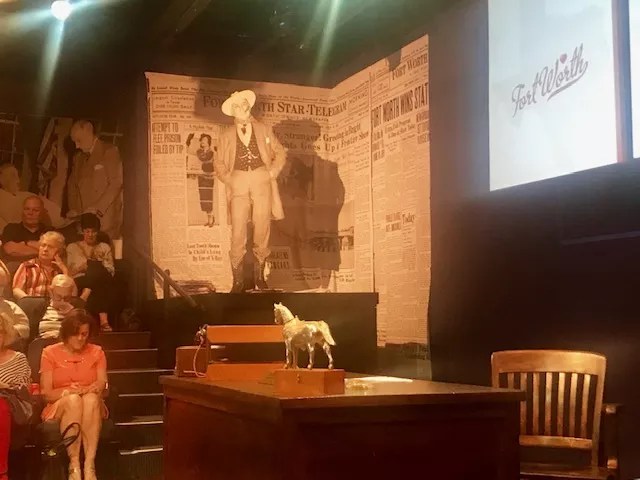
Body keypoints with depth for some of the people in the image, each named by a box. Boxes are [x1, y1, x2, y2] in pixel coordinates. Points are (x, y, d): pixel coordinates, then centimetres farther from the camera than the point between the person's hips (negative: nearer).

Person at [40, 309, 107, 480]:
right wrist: (68, 392, -22)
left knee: (91, 398, -36)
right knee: (73, 400, -37)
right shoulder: (50, 353, 5)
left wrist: (93, 390, -23)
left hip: (92, 407, 1)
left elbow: (104, 387, 1)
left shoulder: (96, 352, 11)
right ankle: (74, 466, -43)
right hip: (59, 408, -1)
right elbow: (46, 394, -2)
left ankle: (90, 465, -46)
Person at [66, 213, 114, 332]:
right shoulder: (72, 247, 23)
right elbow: (69, 271, 10)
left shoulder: (105, 247, 25)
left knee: (96, 268, -36)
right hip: (80, 281, -1)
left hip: (102, 281, 2)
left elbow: (111, 271, 13)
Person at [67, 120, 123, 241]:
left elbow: (116, 183, -8)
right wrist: (73, 209, 4)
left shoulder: (110, 151, 0)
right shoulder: (77, 158, 21)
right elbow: (72, 185, 22)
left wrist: (98, 208, -15)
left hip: (105, 217, -5)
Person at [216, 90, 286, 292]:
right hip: (239, 183, -1)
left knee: (262, 230, 0)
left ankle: (259, 276, 12)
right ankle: (238, 281, -5)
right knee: (238, 233, -9)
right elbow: (219, 163, 14)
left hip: (262, 181, 1)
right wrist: (228, 179, -1)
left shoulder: (263, 129, 12)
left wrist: (272, 172, -1)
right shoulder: (227, 135, 11)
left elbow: (279, 153, 13)